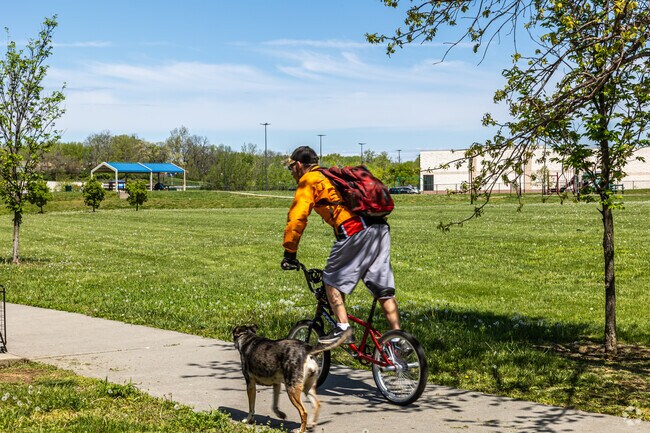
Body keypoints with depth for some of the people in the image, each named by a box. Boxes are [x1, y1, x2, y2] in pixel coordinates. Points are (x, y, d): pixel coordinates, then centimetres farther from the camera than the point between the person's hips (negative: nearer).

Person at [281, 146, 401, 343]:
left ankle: (342, 328, -4)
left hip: (355, 230, -8)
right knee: (384, 290, 9)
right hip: (380, 227, 8)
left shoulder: (309, 181, 8)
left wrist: (289, 253, 4)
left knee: (332, 280, 7)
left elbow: (297, 218, -2)